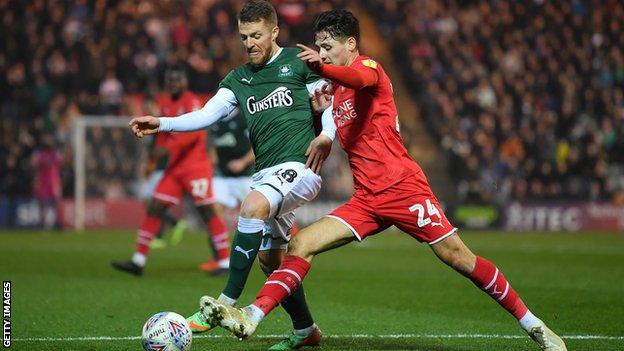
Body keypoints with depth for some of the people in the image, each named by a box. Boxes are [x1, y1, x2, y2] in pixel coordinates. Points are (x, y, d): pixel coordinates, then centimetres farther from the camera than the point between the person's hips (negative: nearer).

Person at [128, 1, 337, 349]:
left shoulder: (299, 61, 3)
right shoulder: (238, 79, 17)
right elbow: (207, 115, 7)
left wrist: (327, 136, -16)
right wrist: (162, 123, -7)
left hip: (299, 166, -7)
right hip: (265, 173, 7)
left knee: (253, 206, -32)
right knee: (270, 258, 8)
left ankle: (227, 304, -31)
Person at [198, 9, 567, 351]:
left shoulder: (369, 66, -3)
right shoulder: (336, 92, 19)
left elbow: (361, 78, -30)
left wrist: (321, 67, -49)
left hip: (403, 187, -7)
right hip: (367, 199, 7)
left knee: (458, 257, -9)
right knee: (301, 244, -8)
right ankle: (250, 318, -16)